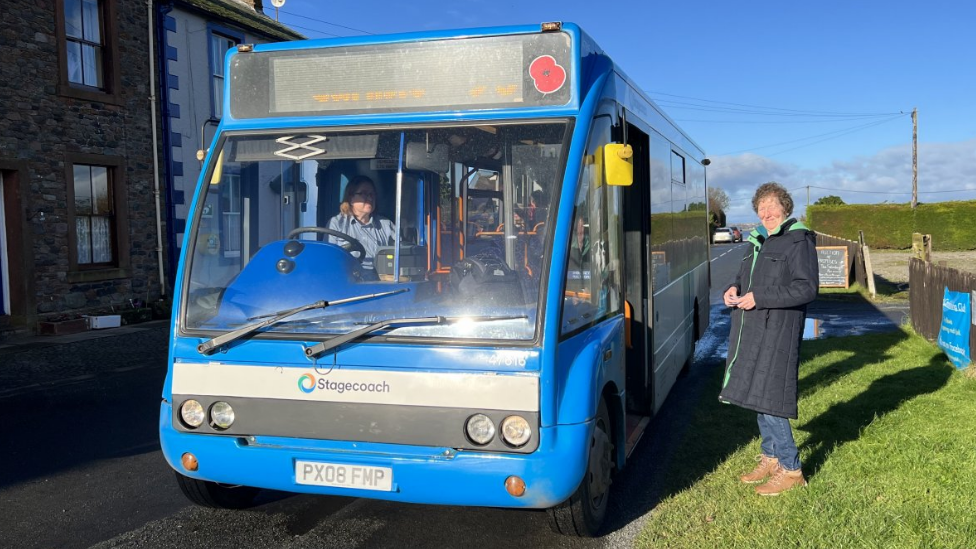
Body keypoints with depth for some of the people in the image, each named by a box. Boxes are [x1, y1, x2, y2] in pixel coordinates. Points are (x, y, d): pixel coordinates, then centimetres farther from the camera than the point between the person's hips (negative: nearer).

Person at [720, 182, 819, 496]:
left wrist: (759, 298, -20)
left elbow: (807, 288, -17)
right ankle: (771, 458, 28)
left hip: (777, 332, -9)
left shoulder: (798, 240, -9)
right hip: (751, 331, 9)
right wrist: (735, 289, 2)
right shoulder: (759, 240, 15)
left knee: (768, 398, -8)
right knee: (757, 395, 14)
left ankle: (791, 469, 4)